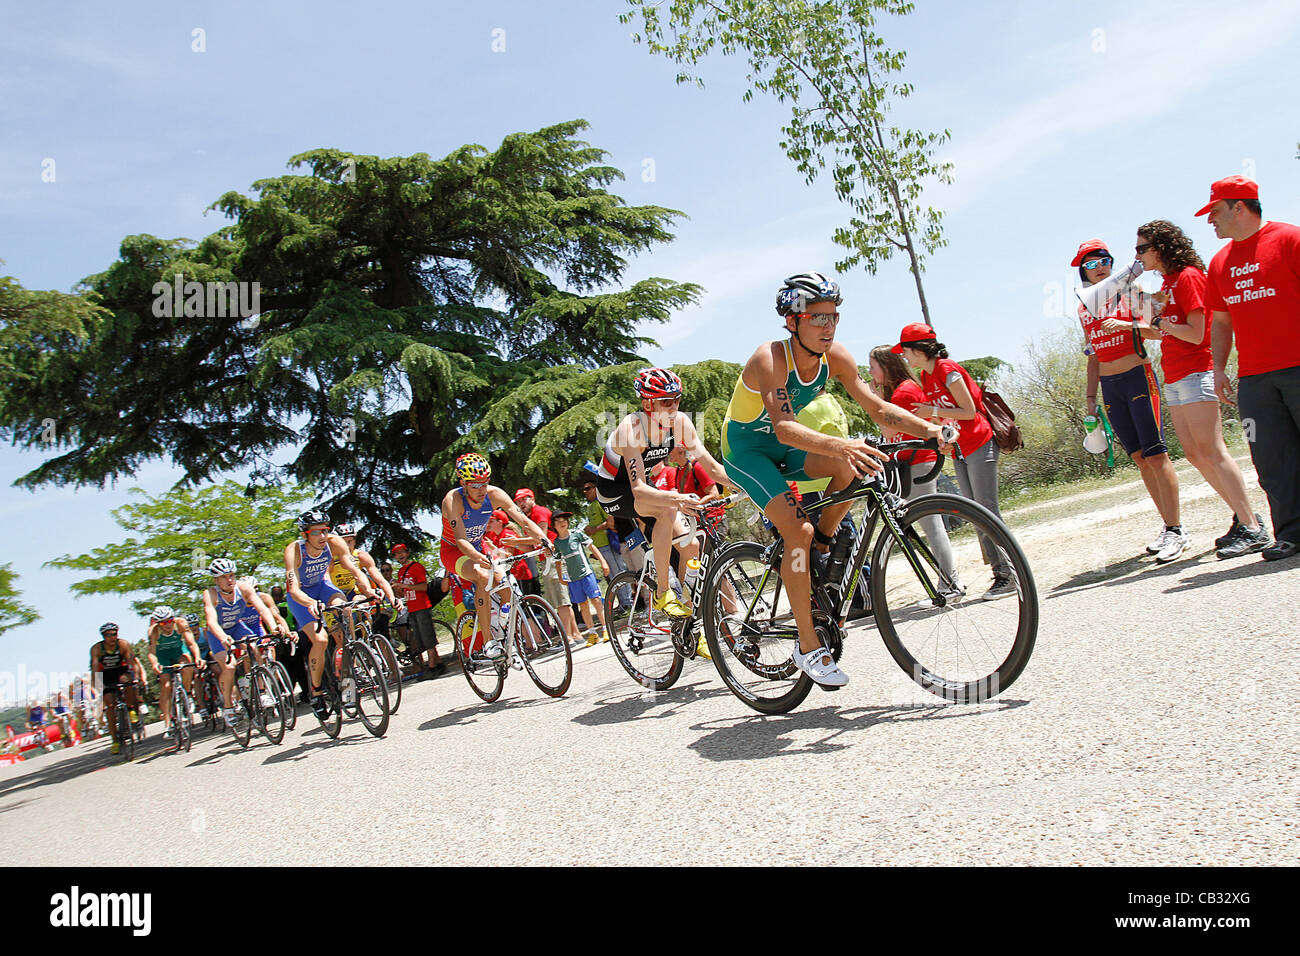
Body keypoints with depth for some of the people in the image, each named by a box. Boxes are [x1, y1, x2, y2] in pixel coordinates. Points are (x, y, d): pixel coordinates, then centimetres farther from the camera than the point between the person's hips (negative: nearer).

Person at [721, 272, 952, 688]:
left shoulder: (835, 356, -11)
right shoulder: (770, 359, -30)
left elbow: (876, 407, -9)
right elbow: (784, 428, -43)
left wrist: (929, 428, -25)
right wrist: (840, 445, -59)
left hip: (785, 448, 6)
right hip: (746, 450, -6)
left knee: (854, 464, -21)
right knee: (799, 531, -24)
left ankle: (822, 548, 2)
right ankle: (808, 646, -13)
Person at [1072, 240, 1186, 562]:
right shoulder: (1084, 309, 14)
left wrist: (1125, 325, -27)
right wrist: (1091, 397, 14)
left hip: (1138, 377, -5)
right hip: (1109, 387, 5)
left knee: (1156, 455, -10)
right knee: (1140, 459, 7)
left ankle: (1176, 530, -5)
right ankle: (1169, 525, 15)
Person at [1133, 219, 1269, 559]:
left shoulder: (1188, 276, -9)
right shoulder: (1167, 282, 18)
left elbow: (1195, 334, -17)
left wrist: (1161, 323, -8)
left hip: (1195, 374, -10)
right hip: (1174, 378, 10)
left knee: (1211, 452, -12)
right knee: (1194, 454, 8)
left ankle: (1253, 530, -10)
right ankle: (1244, 517, 14)